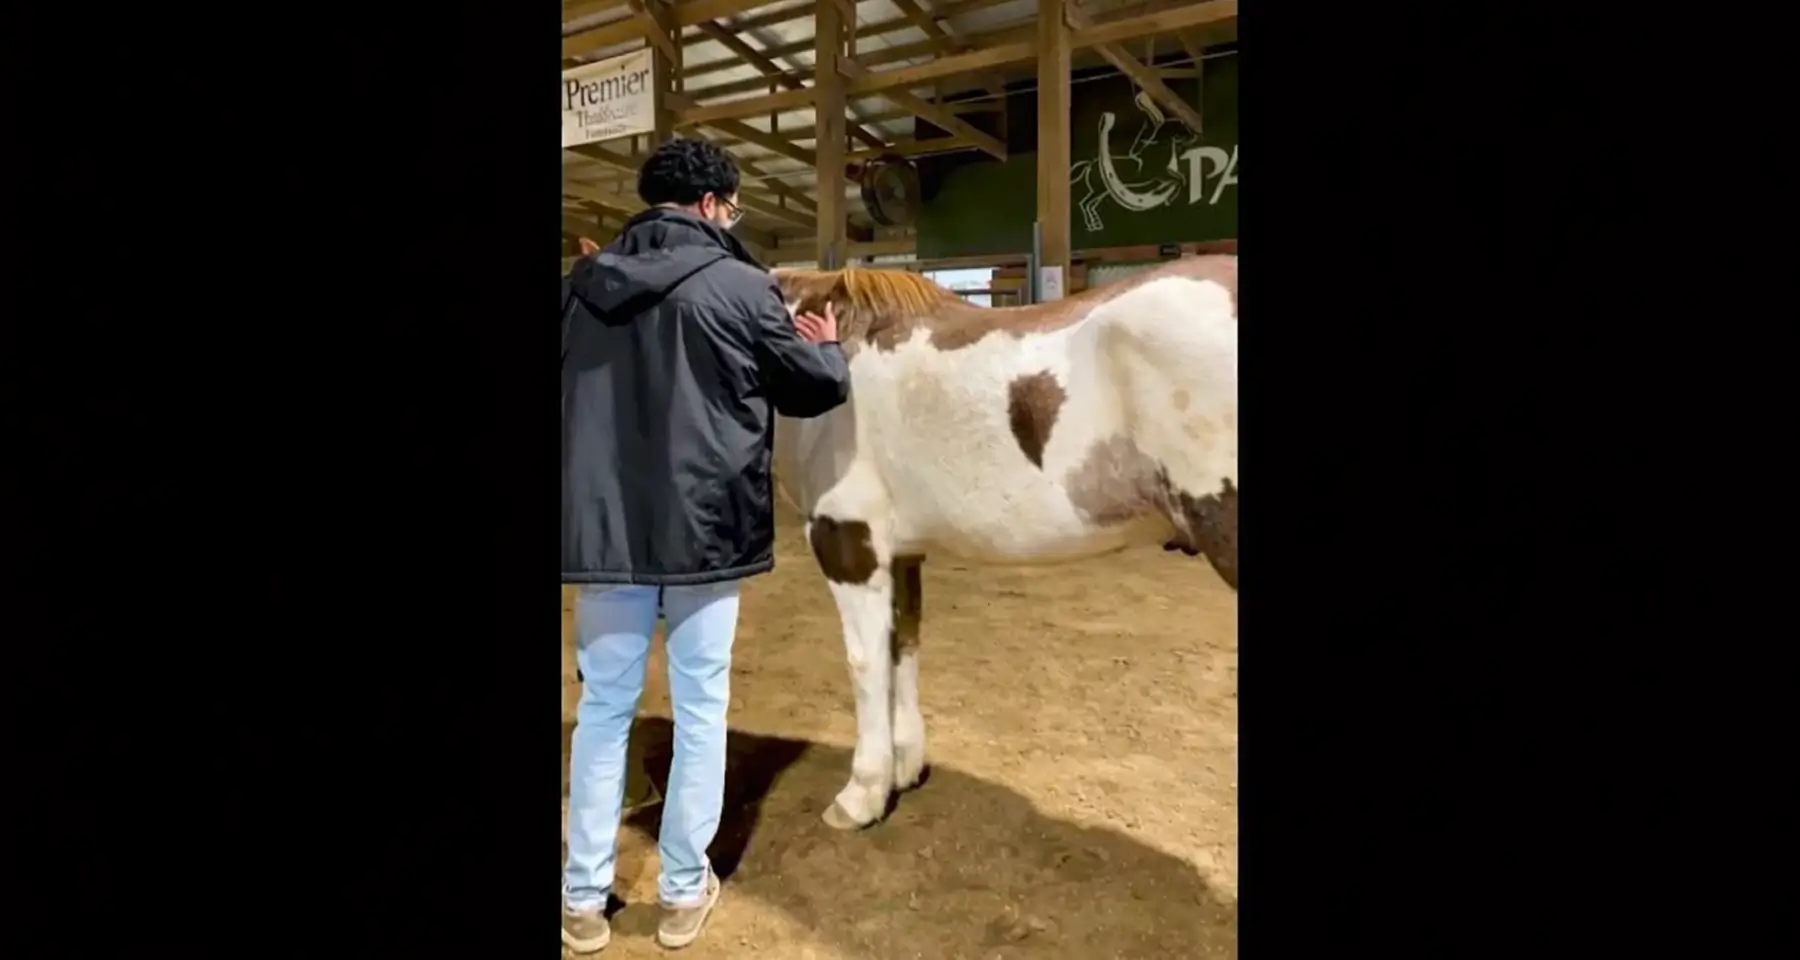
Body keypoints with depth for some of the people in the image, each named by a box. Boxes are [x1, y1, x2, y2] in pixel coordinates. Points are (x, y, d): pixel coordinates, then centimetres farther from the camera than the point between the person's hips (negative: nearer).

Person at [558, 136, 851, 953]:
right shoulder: (739, 285, -7)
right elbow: (816, 389, 3)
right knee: (700, 709, 9)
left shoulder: (584, 283, 7)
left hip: (603, 525, 4)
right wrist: (828, 346, 24)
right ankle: (683, 891, 22)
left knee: (604, 706, 14)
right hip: (703, 527, -4)